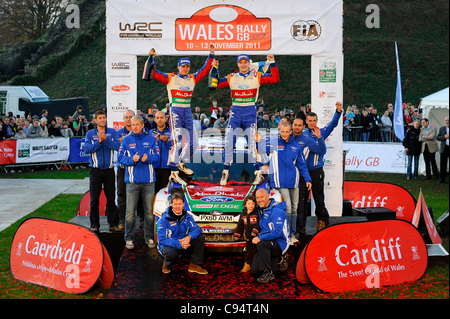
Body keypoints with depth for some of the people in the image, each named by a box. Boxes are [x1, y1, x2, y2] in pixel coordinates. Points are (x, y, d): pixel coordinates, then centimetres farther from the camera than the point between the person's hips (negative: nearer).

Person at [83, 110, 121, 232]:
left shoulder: (112, 132, 6)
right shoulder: (90, 134, 5)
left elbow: (117, 146, -9)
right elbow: (86, 149, -7)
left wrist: (105, 139, -20)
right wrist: (99, 142, -16)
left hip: (109, 170, 0)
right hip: (95, 170, 0)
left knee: (111, 198, 4)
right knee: (94, 199, 4)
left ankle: (113, 224, 12)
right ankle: (94, 225, 13)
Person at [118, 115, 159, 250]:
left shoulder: (151, 138, 7)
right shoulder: (126, 140, 7)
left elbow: (156, 156, 5)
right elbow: (120, 158, 4)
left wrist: (147, 158, -15)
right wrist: (132, 159, -15)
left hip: (148, 180, 1)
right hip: (132, 180, -1)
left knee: (149, 211, 6)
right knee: (130, 211, -1)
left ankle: (149, 238, 17)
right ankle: (129, 238, 10)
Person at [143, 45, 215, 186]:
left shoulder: (193, 78, 12)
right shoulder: (170, 78, 1)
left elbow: (205, 70, 15)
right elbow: (154, 73, -5)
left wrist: (211, 55, 11)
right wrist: (151, 58, -12)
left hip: (187, 112, 6)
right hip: (175, 111, -6)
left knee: (194, 143, 8)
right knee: (177, 142, -12)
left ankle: (180, 163, 30)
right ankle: (174, 173, -9)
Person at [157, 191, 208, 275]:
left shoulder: (187, 216, 1)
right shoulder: (164, 219, -14)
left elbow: (196, 229, -7)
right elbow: (162, 239, -20)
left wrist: (189, 237, -30)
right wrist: (178, 244, -31)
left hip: (183, 245, 5)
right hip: (169, 246, -5)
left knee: (200, 238, -13)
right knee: (171, 253, -40)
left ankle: (194, 265, -6)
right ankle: (167, 265, -1)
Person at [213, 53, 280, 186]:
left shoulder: (256, 76, 6)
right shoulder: (231, 78, 10)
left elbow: (275, 78, -3)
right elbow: (216, 84, 6)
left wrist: (272, 63, -11)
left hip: (250, 111, -2)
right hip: (235, 111, 2)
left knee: (252, 142, -9)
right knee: (229, 141, -5)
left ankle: (258, 172, 1)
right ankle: (225, 172, 6)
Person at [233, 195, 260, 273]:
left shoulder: (257, 213, -7)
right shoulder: (243, 214, 8)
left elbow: (259, 223, -12)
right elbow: (240, 225, 13)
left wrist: (255, 231, -21)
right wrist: (237, 235, 10)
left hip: (256, 236, -4)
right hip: (248, 237, 4)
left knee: (255, 251, 0)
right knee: (248, 251, 12)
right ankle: (247, 265, 21)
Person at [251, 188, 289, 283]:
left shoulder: (277, 211, -16)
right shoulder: (261, 210, 10)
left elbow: (277, 232, -25)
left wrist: (260, 238, -27)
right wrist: (258, 236, 6)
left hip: (280, 243, -8)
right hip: (267, 244, 8)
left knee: (261, 244, -37)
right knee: (255, 270, -4)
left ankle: (268, 273, -21)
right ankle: (278, 261, 19)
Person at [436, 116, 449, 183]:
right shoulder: (442, 129, 13)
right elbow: (437, 137, 6)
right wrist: (444, 137, -11)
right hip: (444, 148, 2)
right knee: (443, 164, 3)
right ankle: (442, 179, 7)